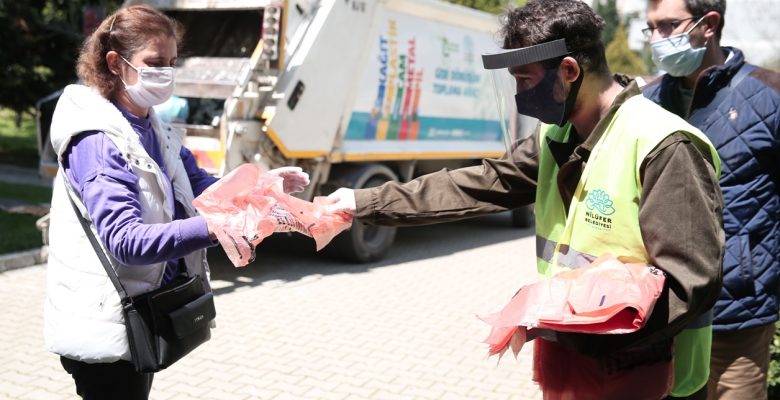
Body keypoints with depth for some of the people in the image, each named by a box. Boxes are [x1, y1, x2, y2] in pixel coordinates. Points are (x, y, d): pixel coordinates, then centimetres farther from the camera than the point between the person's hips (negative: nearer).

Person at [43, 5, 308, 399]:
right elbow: (125, 240, -33)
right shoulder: (96, 141, -22)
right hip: (105, 328, -9)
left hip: (141, 319, 9)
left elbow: (200, 189, 9)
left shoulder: (155, 130, 6)